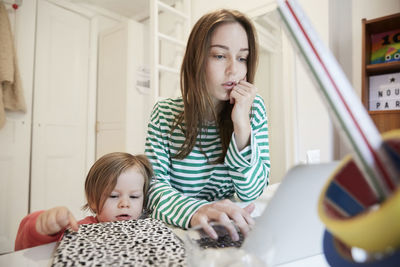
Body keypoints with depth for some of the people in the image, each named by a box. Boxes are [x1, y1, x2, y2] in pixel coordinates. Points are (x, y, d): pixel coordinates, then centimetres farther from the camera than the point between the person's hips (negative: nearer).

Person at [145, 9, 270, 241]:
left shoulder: (254, 109, -6)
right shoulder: (165, 113, -8)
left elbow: (252, 193, -8)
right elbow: (155, 185, -13)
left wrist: (242, 126, -21)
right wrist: (194, 211, -32)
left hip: (226, 234, 1)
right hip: (174, 231, 0)